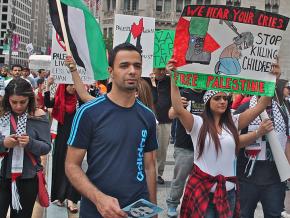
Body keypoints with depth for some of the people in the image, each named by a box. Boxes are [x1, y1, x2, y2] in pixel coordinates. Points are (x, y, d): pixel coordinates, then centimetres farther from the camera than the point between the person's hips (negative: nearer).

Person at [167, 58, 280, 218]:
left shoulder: (233, 123, 4)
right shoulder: (197, 123, -8)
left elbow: (260, 107, 1)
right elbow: (178, 110, -24)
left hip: (228, 189, 4)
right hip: (202, 188, -4)